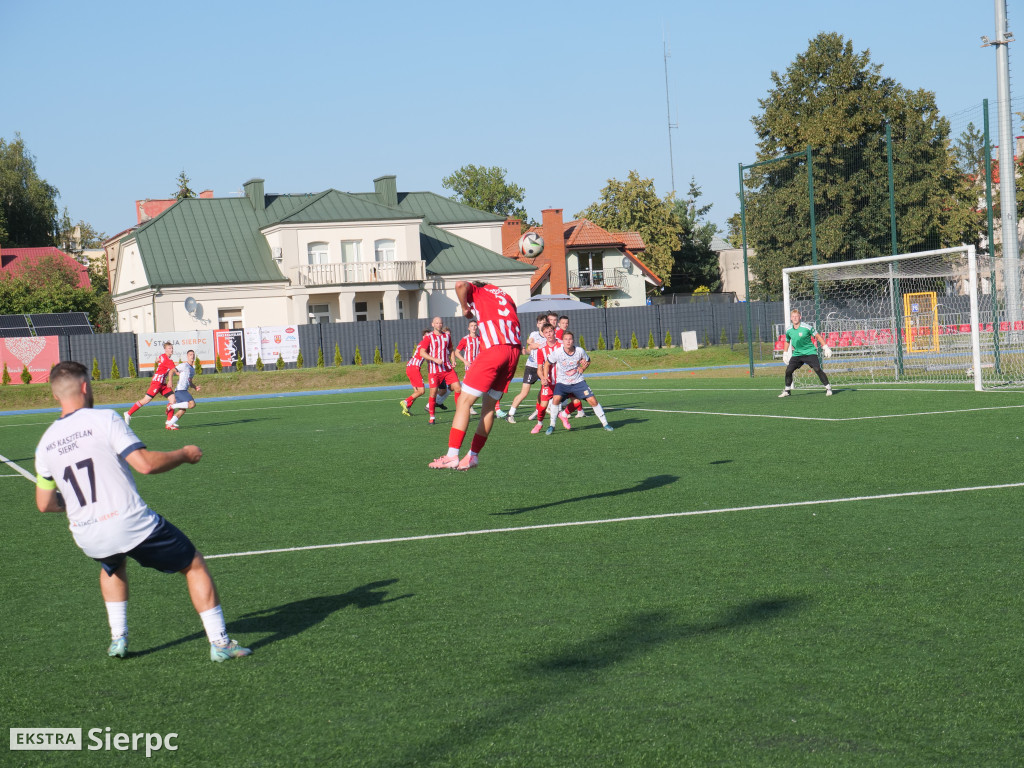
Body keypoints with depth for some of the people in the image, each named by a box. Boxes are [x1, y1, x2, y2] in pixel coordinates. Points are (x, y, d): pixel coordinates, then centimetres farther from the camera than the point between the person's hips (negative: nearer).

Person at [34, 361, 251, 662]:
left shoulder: (46, 443, 7)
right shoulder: (103, 420, -9)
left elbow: (44, 503, 15)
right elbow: (145, 463, -17)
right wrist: (184, 454, 1)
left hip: (87, 538, 5)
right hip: (131, 523, -5)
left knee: (113, 566, 40)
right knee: (194, 565, 14)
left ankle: (118, 638, 30)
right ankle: (219, 643, 11)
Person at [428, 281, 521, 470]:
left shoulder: (476, 291, 15)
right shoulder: (505, 296, 31)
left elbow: (461, 285, -7)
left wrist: (465, 309, 6)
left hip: (494, 348, -7)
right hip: (515, 349, 7)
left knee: (464, 401, -4)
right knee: (490, 405, 13)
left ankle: (452, 455, -12)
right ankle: (473, 456, 15)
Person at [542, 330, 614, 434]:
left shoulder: (580, 351, -11)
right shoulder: (557, 353, -16)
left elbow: (587, 361, 10)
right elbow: (547, 363, 1)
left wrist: (583, 368, -10)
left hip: (578, 381, 1)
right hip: (562, 382, -1)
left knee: (592, 400, -7)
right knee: (556, 398, -27)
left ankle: (604, 422, 12)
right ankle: (552, 425, -11)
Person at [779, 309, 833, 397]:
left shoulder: (806, 327, -14)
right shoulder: (788, 330, -1)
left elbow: (817, 336, -3)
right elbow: (787, 341, 19)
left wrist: (825, 347, -5)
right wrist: (785, 353, 19)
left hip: (810, 352, -4)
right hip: (797, 354, 4)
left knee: (817, 369, -18)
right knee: (788, 370, -7)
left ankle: (828, 388, -7)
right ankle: (787, 390, 11)